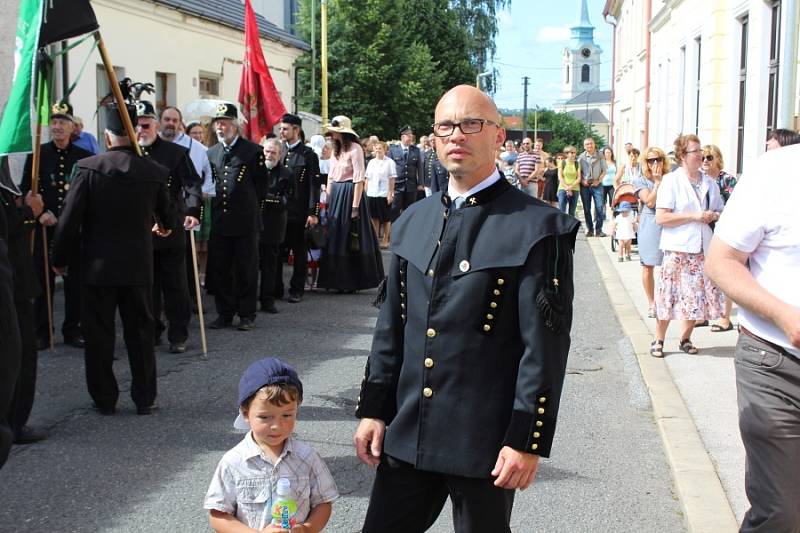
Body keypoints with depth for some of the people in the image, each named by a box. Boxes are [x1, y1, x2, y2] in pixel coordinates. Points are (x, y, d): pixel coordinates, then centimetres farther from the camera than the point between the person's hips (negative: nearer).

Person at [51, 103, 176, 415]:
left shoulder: (88, 168, -11)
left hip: (97, 265, -2)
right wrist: (165, 227, 35)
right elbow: (167, 215, 10)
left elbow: (70, 219, -10)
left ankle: (104, 399, 17)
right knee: (140, 331, 11)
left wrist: (59, 259, 3)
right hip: (139, 266, 2)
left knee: (99, 334, 9)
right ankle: (145, 398, 16)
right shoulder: (155, 171, -4)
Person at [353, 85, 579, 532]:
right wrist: (373, 409, 10)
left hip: (485, 442, -5)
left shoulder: (538, 227, -9)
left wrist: (527, 440, -14)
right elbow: (391, 327, 13)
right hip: (406, 435, 5)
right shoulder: (413, 222, 10)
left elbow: (545, 346, -12)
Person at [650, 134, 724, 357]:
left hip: (703, 248, 5)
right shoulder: (671, 180, -4)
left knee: (697, 297, 6)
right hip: (678, 248, -5)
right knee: (669, 296, -3)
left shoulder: (710, 183, 12)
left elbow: (720, 212, 21)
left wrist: (714, 216, -3)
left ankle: (685, 339, 22)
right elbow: (661, 217, -12)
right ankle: (658, 340, 10)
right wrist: (694, 216, -16)